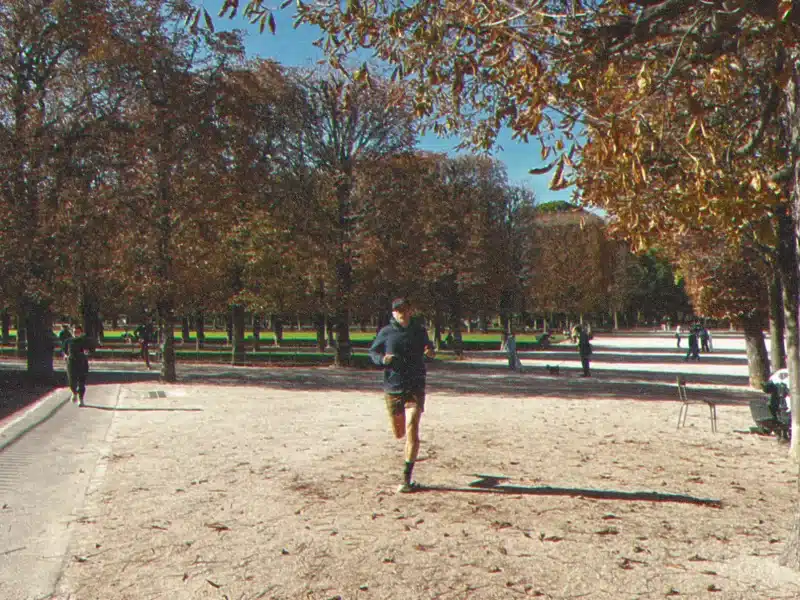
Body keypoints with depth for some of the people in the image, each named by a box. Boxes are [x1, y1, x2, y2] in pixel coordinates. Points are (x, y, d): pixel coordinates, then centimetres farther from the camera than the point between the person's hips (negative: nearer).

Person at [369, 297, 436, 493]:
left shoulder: (419, 331, 4)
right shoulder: (386, 332, 0)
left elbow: (428, 347, 20)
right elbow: (372, 352, 9)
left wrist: (430, 353, -4)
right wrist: (382, 359, -12)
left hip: (415, 387, -1)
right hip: (392, 389, 1)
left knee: (411, 429, -15)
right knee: (399, 433, 9)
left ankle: (407, 478, -10)